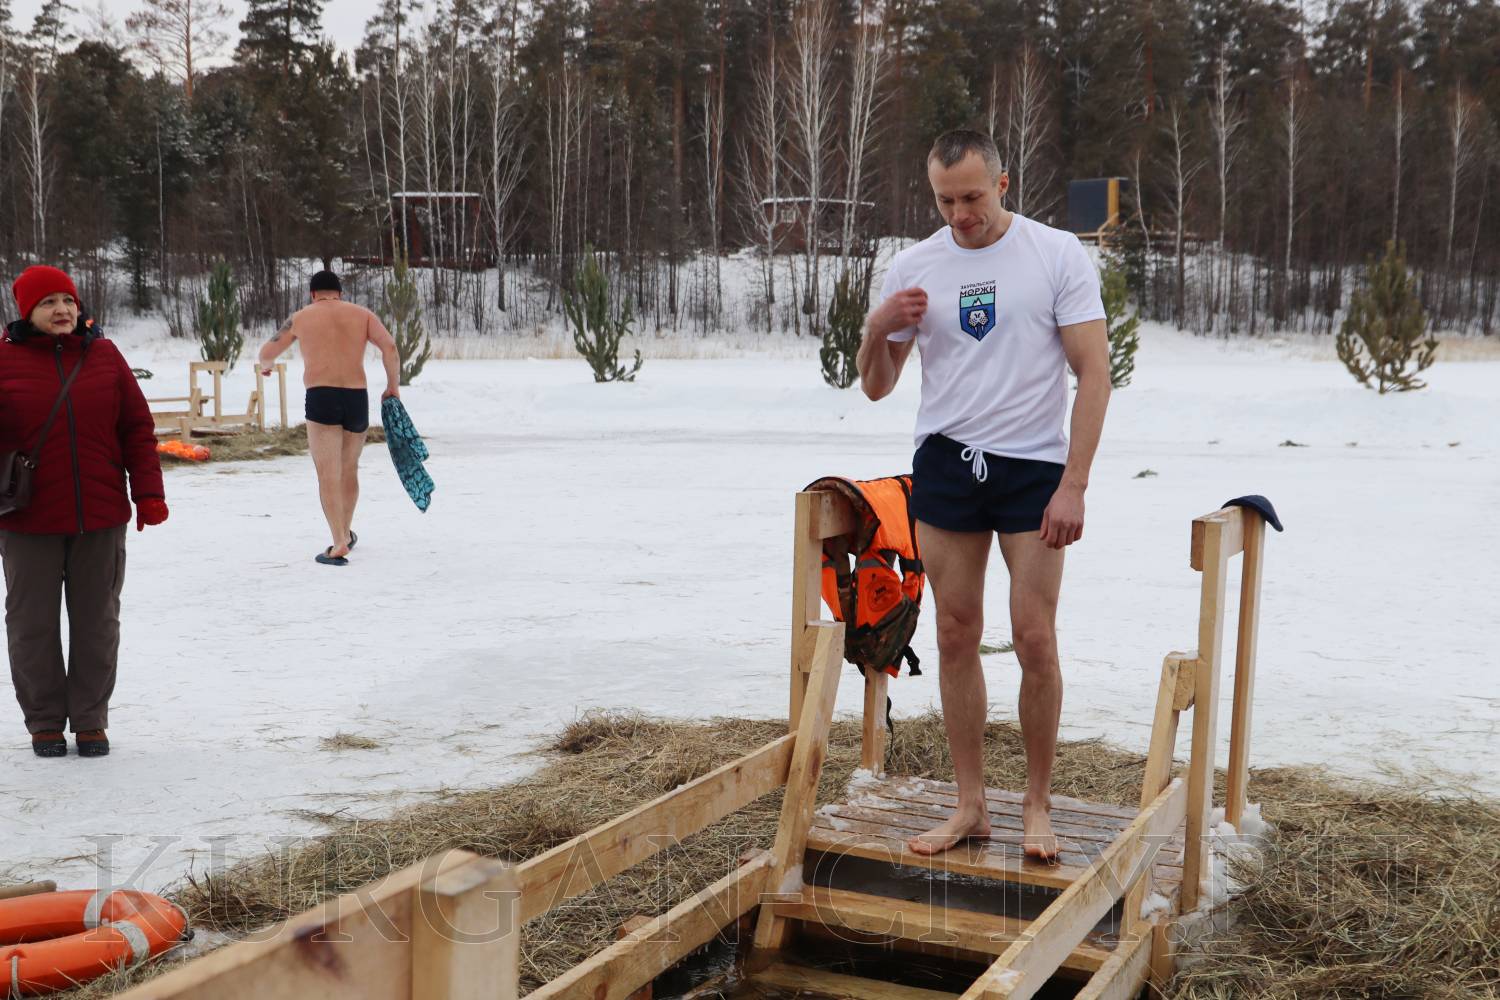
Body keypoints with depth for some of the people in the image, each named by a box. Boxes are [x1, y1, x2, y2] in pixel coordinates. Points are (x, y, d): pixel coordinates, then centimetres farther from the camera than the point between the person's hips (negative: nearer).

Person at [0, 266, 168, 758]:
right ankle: (44, 721, 21)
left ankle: (90, 720, 20)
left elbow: (137, 428, 5)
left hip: (101, 516, 1)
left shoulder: (104, 356, 4)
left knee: (97, 621, 8)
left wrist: (148, 491, 0)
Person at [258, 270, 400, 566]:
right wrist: (393, 386, 9)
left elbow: (266, 353, 22)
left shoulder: (301, 317, 11)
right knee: (349, 469, 20)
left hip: (320, 398, -3)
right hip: (357, 398, 3)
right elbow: (390, 346, -2)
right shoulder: (362, 314, 13)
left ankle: (339, 544, -16)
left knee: (328, 474, -5)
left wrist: (265, 365, 44)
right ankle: (346, 533, 34)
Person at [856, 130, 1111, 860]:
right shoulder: (913, 267, 5)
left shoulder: (1057, 254, -5)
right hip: (945, 465, 3)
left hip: (1032, 468, -3)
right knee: (956, 635, 5)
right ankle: (970, 804, 16)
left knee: (1035, 638, -4)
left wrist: (1073, 486, -14)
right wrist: (877, 330, -12)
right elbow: (876, 388, 10)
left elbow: (1094, 372, -7)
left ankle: (1037, 806, 12)